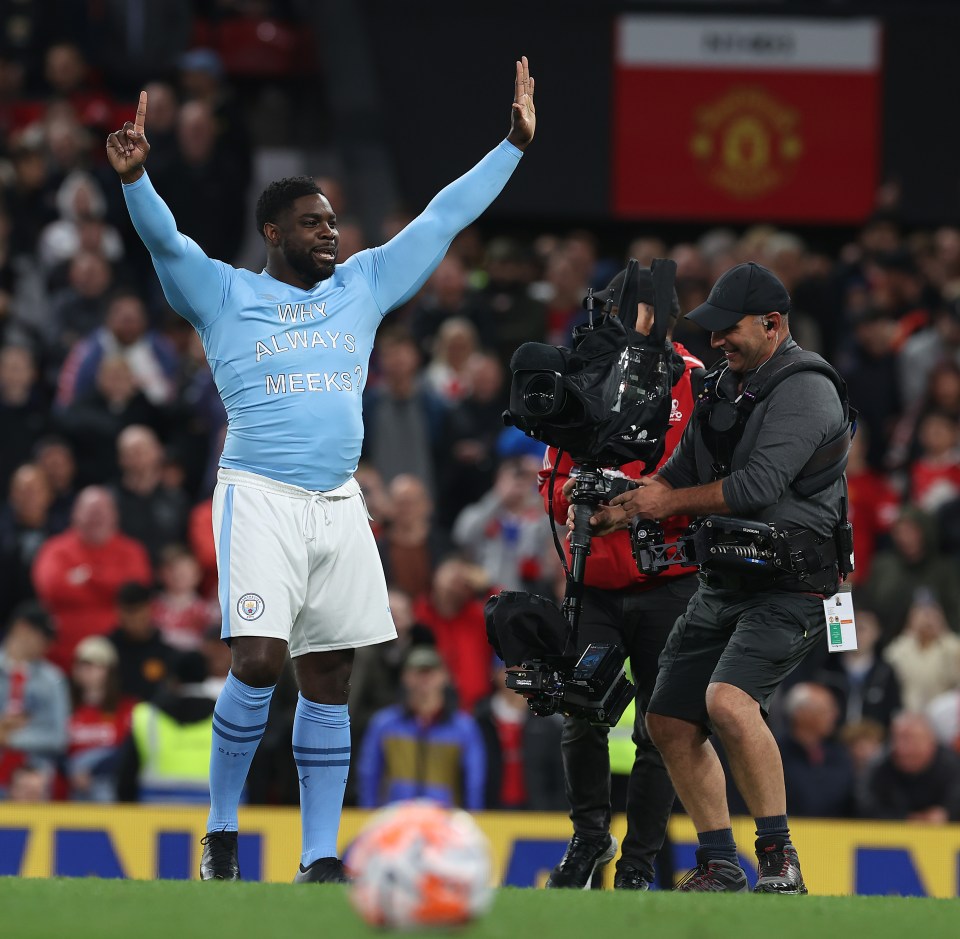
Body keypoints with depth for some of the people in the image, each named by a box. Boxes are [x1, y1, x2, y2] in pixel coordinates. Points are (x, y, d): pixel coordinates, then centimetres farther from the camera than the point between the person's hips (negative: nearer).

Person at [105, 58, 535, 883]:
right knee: (259, 660, -17)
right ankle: (221, 831, -1)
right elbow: (164, 240, -12)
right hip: (260, 498, -5)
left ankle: (321, 858, 8)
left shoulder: (362, 287, 15)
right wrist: (133, 176, -31)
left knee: (328, 676, 4)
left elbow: (442, 221, 17)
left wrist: (515, 144, 15)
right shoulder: (224, 294, 3)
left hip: (339, 505, 5)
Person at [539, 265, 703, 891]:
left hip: (667, 585, -3)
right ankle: (590, 835, 18)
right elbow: (553, 482, 18)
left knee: (660, 729, 0)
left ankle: (640, 862, 11)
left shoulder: (694, 383, -2)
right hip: (595, 579, 3)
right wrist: (571, 490, -5)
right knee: (582, 716, -5)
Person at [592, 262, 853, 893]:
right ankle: (719, 866, 18)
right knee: (670, 722, 7)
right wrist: (628, 498, -2)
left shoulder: (804, 390, -14)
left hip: (790, 588, -9)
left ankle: (780, 859, -20)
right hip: (721, 588, 9)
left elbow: (757, 486, -24)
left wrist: (667, 503, -15)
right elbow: (684, 472, 17)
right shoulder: (725, 386, 13)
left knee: (729, 701, -29)